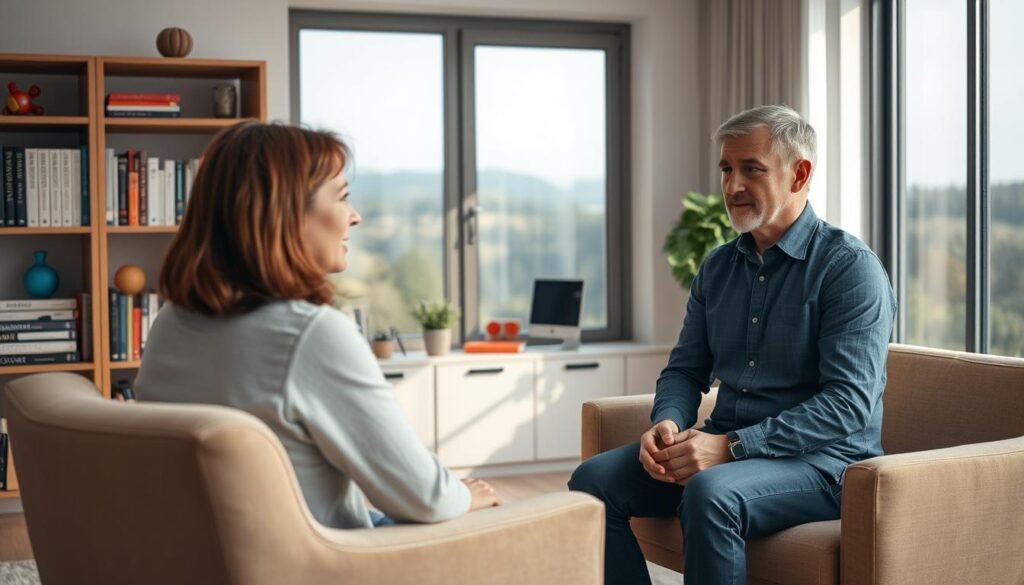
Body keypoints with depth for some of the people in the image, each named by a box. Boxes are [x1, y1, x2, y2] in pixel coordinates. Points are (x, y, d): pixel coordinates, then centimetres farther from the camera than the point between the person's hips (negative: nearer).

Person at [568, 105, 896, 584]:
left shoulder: (851, 268, -10)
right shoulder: (717, 267, 12)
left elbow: (850, 403, -19)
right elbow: (686, 369, 15)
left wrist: (731, 446, -25)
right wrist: (667, 423, -9)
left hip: (820, 458, -6)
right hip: (725, 448, 7)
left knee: (711, 492, -35)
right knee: (594, 480, -12)